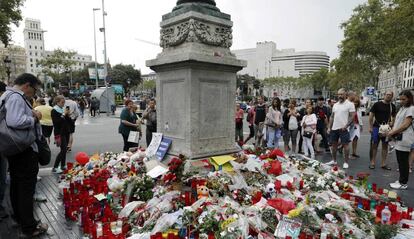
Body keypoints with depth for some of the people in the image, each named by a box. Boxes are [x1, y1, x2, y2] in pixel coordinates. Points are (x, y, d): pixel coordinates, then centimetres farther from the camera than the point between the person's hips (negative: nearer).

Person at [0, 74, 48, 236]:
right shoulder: (16, 97, -21)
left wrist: (30, 112, 1)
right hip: (25, 150, -11)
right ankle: (29, 227, 8)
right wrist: (34, 118, -19)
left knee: (16, 184, 21)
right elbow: (14, 121, -35)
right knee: (27, 188, -2)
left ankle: (19, 217, 38)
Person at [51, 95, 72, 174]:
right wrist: (64, 114, -18)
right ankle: (55, 168, -6)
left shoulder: (64, 109, 13)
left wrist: (68, 115, -5)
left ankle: (63, 166, 19)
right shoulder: (54, 111, -6)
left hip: (66, 132, 7)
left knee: (64, 150, 10)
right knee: (63, 150, -12)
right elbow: (57, 121, -20)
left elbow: (70, 122, 12)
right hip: (60, 133, -7)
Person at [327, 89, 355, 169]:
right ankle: (334, 160, 23)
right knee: (334, 144, 12)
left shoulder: (350, 104, -5)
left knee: (345, 145, -1)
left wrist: (346, 126, -19)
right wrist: (329, 127, 9)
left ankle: (346, 162, 8)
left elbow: (352, 116, -10)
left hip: (343, 128, -6)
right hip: (334, 128, 6)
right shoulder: (335, 105, 12)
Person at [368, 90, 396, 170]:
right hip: (376, 127, -4)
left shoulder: (392, 106, 9)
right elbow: (371, 115, -3)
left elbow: (394, 116, 20)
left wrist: (392, 122, -2)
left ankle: (383, 164, 17)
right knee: (374, 145, -3)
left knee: (385, 145, 9)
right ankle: (372, 163, 5)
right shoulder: (377, 104, -3)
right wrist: (370, 127, -7)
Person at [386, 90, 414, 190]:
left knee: (403, 161, -2)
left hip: (404, 139, -8)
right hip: (399, 138, 8)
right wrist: (392, 131, 3)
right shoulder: (402, 108, 17)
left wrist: (393, 132, -13)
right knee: (400, 160, 13)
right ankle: (401, 180, 22)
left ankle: (403, 183, 6)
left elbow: (406, 125, -16)